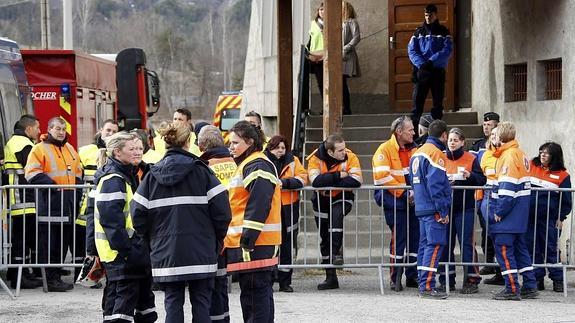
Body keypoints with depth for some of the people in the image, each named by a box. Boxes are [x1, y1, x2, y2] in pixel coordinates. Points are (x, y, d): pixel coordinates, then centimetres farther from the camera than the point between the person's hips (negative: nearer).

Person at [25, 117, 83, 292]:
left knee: (63, 240, 10)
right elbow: (32, 173, -12)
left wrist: (77, 191, 14)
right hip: (49, 202, -7)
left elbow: (78, 173, 26)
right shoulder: (40, 149, -3)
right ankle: (50, 279, -6)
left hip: (68, 202, 7)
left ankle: (56, 276, 17)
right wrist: (50, 185, -19)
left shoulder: (70, 149, 19)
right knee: (49, 242, -8)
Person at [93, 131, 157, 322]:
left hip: (132, 252, 10)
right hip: (119, 255, -10)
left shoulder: (130, 175, 17)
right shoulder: (112, 179, -16)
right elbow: (111, 220, -22)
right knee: (123, 298, -11)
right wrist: (127, 250, -24)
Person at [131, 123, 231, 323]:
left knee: (172, 303, 7)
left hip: (166, 252, 2)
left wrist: (151, 240, 15)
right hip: (200, 252, -2)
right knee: (201, 303, 4)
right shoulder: (200, 171, -4)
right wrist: (218, 239, 6)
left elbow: (138, 213, 1)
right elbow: (222, 210, -9)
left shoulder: (153, 175, 4)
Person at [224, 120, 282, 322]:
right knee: (261, 292, 13)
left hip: (254, 244, -11)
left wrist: (248, 237, -23)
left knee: (255, 292, -10)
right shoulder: (246, 165, 22)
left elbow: (258, 205, -20)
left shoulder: (257, 167, -11)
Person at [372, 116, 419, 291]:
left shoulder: (412, 150, 13)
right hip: (394, 201, -6)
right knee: (399, 238, -4)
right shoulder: (385, 149, -8)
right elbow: (382, 176, -17)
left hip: (412, 202, 6)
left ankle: (412, 277, 16)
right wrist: (403, 193, -16)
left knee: (415, 237, 6)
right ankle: (395, 278, 6)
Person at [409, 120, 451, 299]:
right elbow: (436, 185, -18)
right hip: (434, 209, -9)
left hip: (421, 208, 9)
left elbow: (414, 181, 22)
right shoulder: (436, 153, -12)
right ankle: (427, 286, -14)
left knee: (425, 244, 13)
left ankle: (423, 284, 15)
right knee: (435, 246, -9)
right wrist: (443, 211, -17)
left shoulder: (417, 153, 17)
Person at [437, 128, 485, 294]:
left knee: (467, 243, -6)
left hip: (465, 207, -3)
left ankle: (472, 280, -2)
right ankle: (447, 279, 14)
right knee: (446, 244, 6)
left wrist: (470, 176, -21)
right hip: (445, 206, 3)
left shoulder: (471, 159, 2)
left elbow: (482, 180, -2)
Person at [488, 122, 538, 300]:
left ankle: (512, 289, -6)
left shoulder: (509, 156, -16)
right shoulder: (519, 154, 14)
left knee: (503, 248, -6)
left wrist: (499, 212, -17)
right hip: (520, 211, 10)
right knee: (519, 247, 14)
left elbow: (508, 188, -22)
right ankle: (530, 287, 17)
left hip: (508, 212, -10)